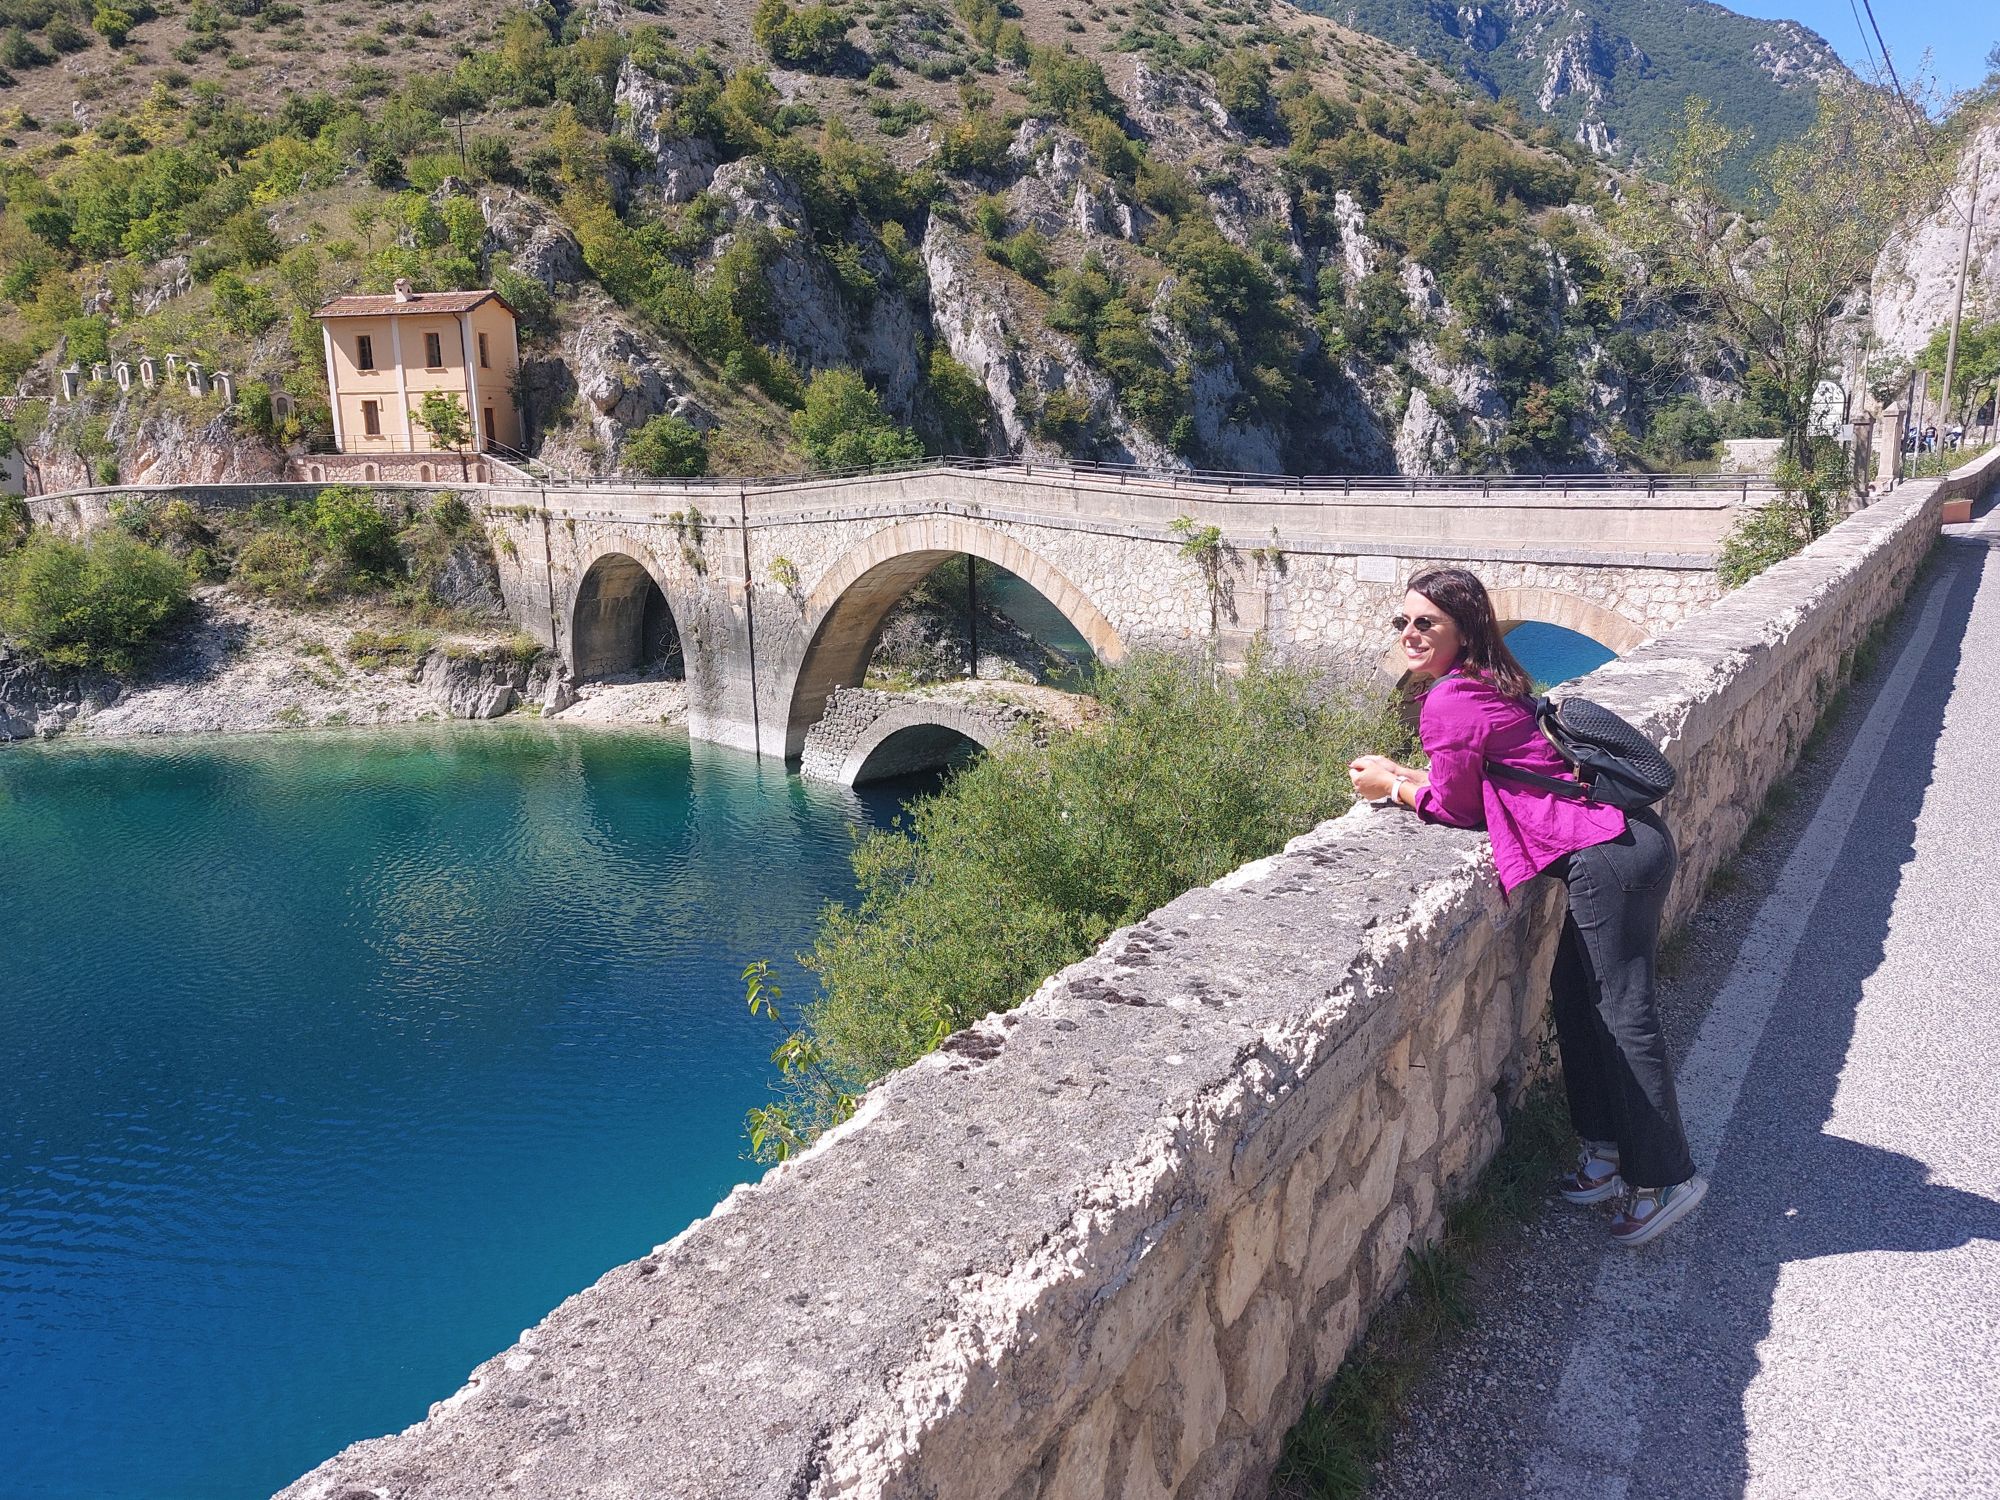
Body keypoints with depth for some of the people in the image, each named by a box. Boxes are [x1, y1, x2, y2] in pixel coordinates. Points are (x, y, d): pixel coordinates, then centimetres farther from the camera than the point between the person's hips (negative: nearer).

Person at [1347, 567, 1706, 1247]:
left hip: (1608, 857, -10)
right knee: (1575, 994, 18)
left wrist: (1391, 788, 9)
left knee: (1622, 1017, 0)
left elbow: (1454, 805, -5)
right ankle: (1608, 1151, 29)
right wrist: (1400, 771, 18)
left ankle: (1666, 1178, 12)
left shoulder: (1448, 704, -13)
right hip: (1627, 838, 10)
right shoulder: (1486, 685, 17)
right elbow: (1475, 778, 22)